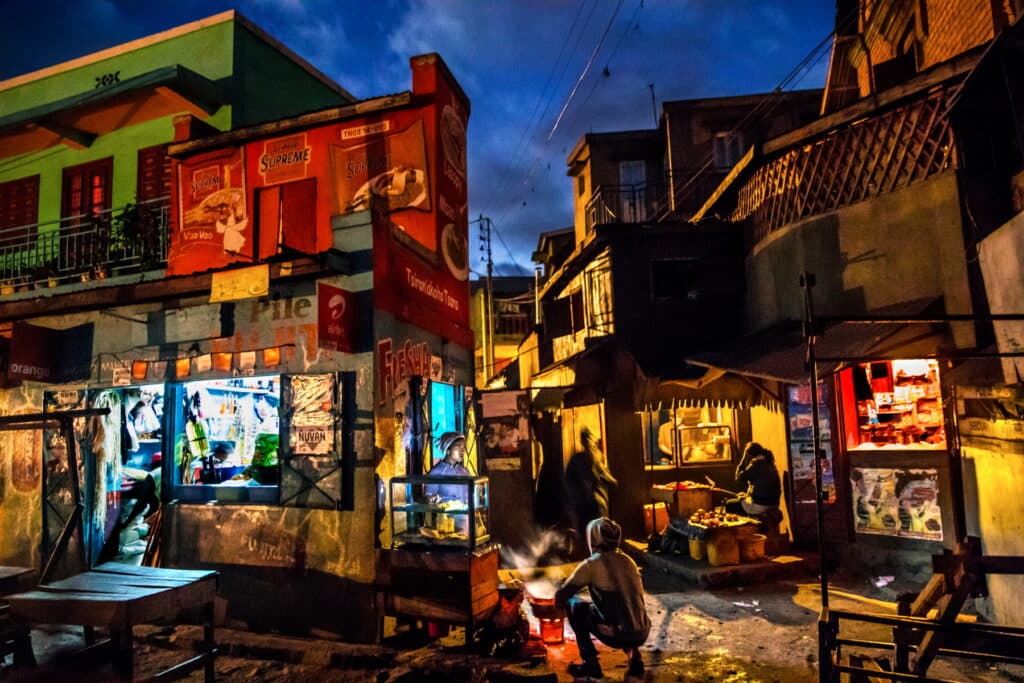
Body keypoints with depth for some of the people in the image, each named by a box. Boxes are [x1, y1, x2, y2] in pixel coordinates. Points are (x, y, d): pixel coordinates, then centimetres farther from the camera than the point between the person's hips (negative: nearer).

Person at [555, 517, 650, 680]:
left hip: (617, 635, -6)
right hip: (642, 633, 6)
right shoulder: (628, 560, 13)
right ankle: (635, 656, 18)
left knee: (574, 604, 13)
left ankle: (590, 663, 10)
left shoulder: (591, 564, -4)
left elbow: (560, 597, 3)